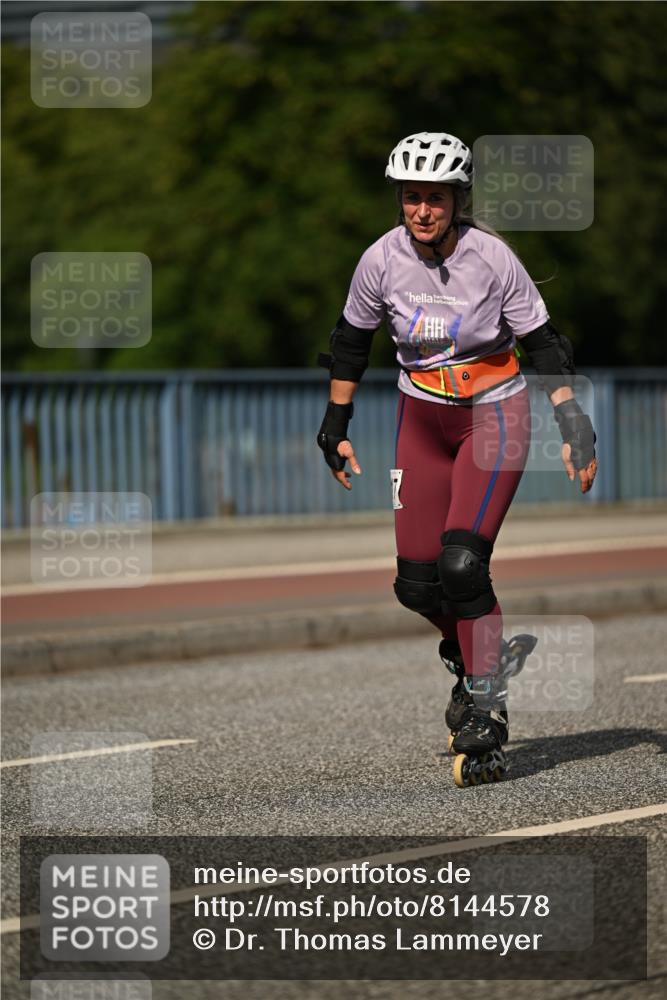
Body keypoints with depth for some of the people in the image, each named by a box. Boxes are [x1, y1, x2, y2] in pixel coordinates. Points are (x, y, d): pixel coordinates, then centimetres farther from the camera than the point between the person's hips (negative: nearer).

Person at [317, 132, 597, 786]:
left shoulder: (492, 258, -18)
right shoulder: (382, 259, -11)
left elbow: (541, 345, -9)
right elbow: (351, 341, 6)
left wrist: (575, 430, -13)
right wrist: (336, 427, 9)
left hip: (495, 415, -3)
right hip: (422, 418, 3)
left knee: (461, 563, -21)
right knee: (417, 585, -2)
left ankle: (487, 712, -10)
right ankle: (471, 657, 30)